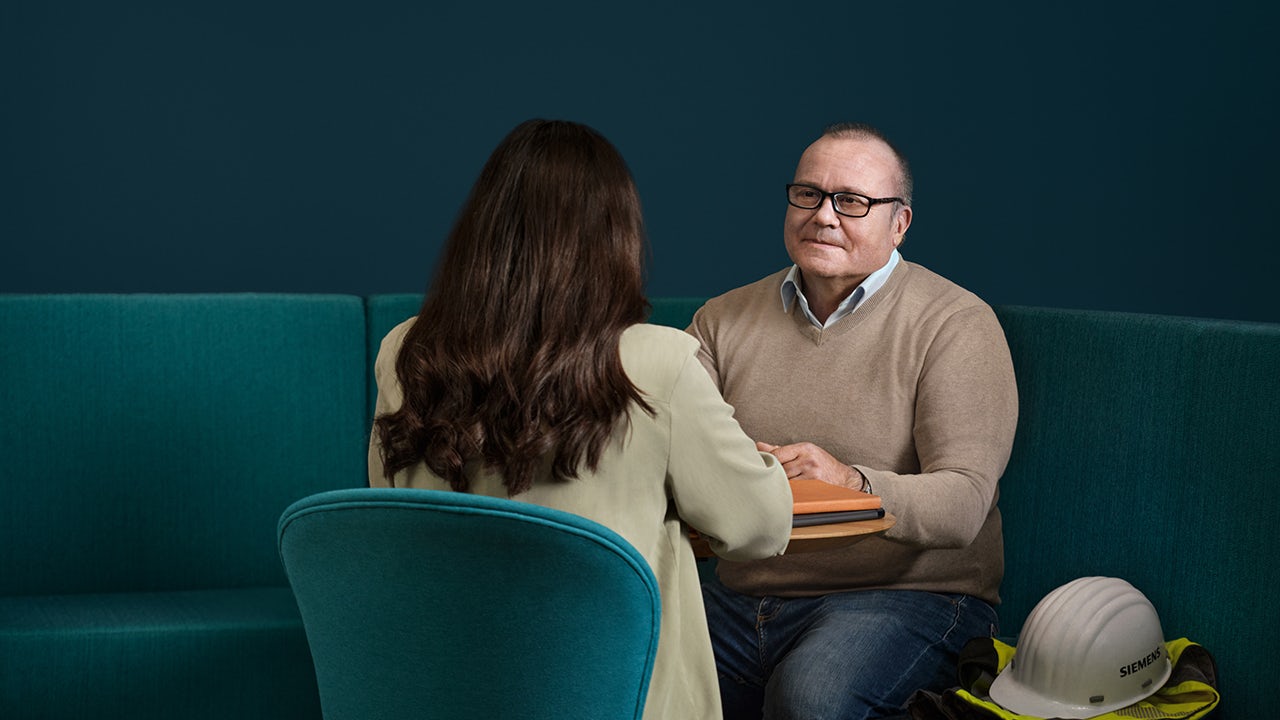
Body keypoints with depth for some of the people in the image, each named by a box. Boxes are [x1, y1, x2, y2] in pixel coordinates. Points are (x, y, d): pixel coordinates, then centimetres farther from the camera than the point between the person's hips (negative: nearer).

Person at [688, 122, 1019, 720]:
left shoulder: (956, 324, -3)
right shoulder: (724, 319, 12)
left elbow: (963, 504, -15)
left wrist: (852, 483, -33)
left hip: (906, 595, -3)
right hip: (739, 596, 4)